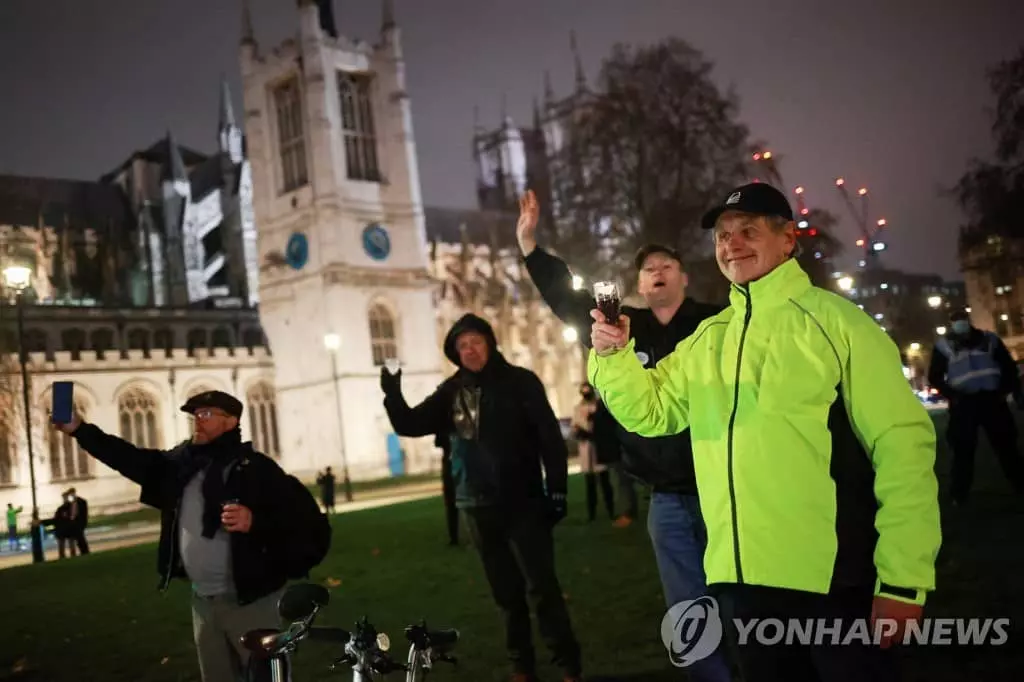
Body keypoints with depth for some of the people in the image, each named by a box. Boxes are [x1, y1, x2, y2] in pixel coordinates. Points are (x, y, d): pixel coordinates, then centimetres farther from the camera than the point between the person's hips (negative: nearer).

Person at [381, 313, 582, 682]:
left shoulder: (519, 381, -5)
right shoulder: (452, 391, 5)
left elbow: (550, 436, -7)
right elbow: (410, 425, 5)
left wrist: (556, 490, -11)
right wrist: (393, 396, -14)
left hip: (523, 503, -4)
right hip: (479, 507, 4)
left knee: (542, 588, -3)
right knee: (507, 593, 13)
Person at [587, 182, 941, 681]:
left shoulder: (832, 319, -6)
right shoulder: (706, 340, 11)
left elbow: (901, 443, -9)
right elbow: (651, 411, 16)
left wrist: (903, 578, -13)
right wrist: (614, 355, -4)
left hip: (830, 578, -5)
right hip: (740, 578, 6)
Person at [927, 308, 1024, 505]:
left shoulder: (989, 339, 9)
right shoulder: (944, 345, 4)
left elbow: (1008, 366, 14)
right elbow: (935, 377, 3)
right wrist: (952, 395, -11)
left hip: (992, 398, 2)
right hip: (964, 402, -2)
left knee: (1005, 443, 8)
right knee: (963, 448, -2)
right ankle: (959, 494, 5)